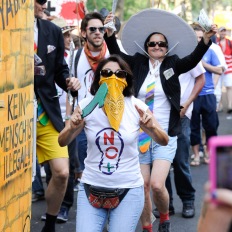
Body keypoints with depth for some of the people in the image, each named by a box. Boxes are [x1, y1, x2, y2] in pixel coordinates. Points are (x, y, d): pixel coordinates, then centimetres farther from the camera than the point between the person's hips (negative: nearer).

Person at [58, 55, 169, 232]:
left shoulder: (136, 106, -7)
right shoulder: (87, 105, -5)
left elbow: (164, 141, -2)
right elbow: (63, 142, 1)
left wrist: (152, 127, -23)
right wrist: (73, 127, -20)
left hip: (128, 190, -1)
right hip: (92, 188, 1)